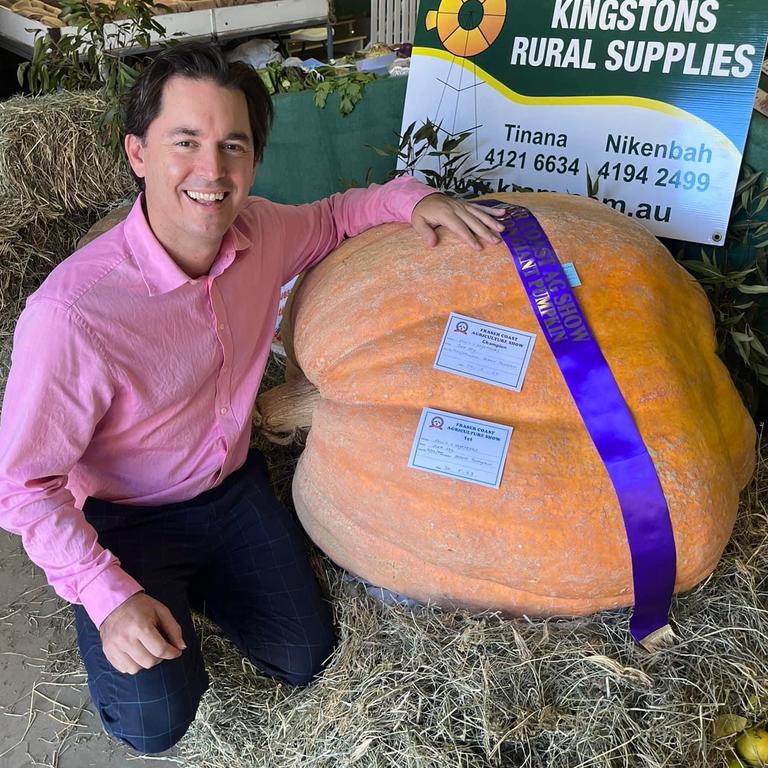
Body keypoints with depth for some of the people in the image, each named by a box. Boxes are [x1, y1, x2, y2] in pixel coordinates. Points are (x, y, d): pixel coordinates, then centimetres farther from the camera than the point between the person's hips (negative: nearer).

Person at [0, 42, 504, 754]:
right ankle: (157, 591, 15)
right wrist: (108, 595, -27)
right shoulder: (70, 314, -33)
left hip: (233, 486, 5)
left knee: (305, 659, 7)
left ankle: (196, 582, 32)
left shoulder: (259, 231, -15)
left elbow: (330, 218, 8)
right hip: (127, 518, -4)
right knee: (156, 722, -16)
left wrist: (405, 198, -11)